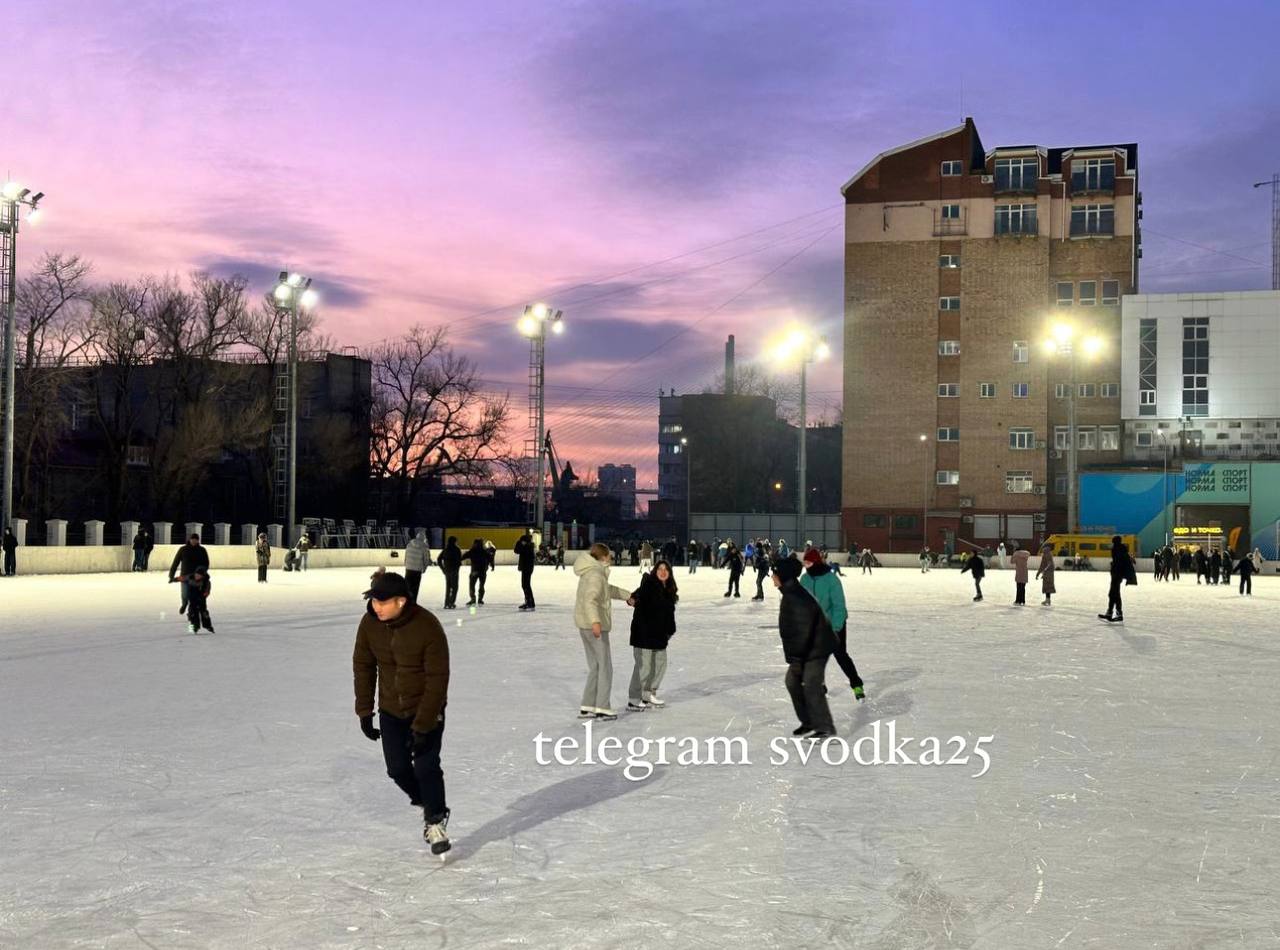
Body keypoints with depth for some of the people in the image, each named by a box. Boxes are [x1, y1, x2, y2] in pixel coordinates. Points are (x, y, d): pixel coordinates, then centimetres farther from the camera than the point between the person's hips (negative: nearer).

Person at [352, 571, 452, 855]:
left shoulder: (428, 627, -27)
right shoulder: (369, 623, -13)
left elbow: (437, 679, -23)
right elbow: (363, 666, 0)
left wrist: (422, 725, -23)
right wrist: (364, 711, -2)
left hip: (427, 708, -4)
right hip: (391, 710, 4)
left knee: (425, 767, -9)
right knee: (397, 768, 4)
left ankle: (436, 820, 14)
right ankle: (426, 803, 32)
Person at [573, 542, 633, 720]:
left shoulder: (591, 572, 15)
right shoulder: (596, 574, -17)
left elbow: (608, 589, 33)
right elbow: (590, 600, -31)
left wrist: (627, 596, 43)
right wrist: (595, 621, -44)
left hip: (585, 625, 10)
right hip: (594, 626, -10)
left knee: (595, 667, 14)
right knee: (605, 667, -2)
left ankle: (587, 707, 15)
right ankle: (602, 708, 0)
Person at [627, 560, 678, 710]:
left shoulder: (669, 590, 12)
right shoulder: (649, 585, -10)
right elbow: (640, 592, -26)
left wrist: (670, 630, 19)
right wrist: (633, 598, -46)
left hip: (659, 634, 9)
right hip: (644, 632, -8)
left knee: (660, 664, 16)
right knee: (643, 665, -8)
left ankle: (649, 695, 32)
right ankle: (633, 699, 2)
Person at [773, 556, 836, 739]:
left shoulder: (798, 599, -25)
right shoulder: (790, 595, 7)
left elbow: (802, 631, -26)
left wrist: (795, 658, -21)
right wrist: (793, 656, 19)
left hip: (817, 648, -10)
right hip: (807, 648, 10)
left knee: (810, 686, -10)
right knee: (792, 681, 13)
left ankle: (825, 728, -2)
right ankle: (808, 722, 21)